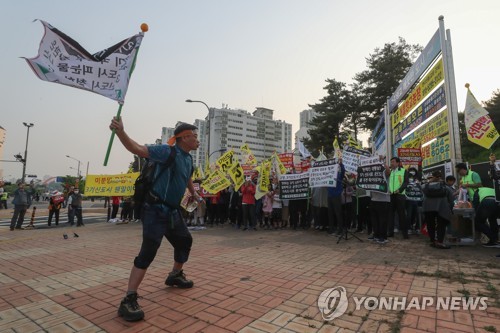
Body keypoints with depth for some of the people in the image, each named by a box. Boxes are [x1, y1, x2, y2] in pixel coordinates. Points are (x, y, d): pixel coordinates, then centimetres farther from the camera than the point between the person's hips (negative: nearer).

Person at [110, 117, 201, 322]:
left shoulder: (188, 159, 10)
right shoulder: (167, 151, -16)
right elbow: (137, 149, -27)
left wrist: (194, 193, 43)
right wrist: (120, 132, -44)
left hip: (172, 211, 9)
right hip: (156, 210, -9)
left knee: (185, 241, 20)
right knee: (148, 252, -15)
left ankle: (175, 276, 42)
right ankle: (129, 300, -5)